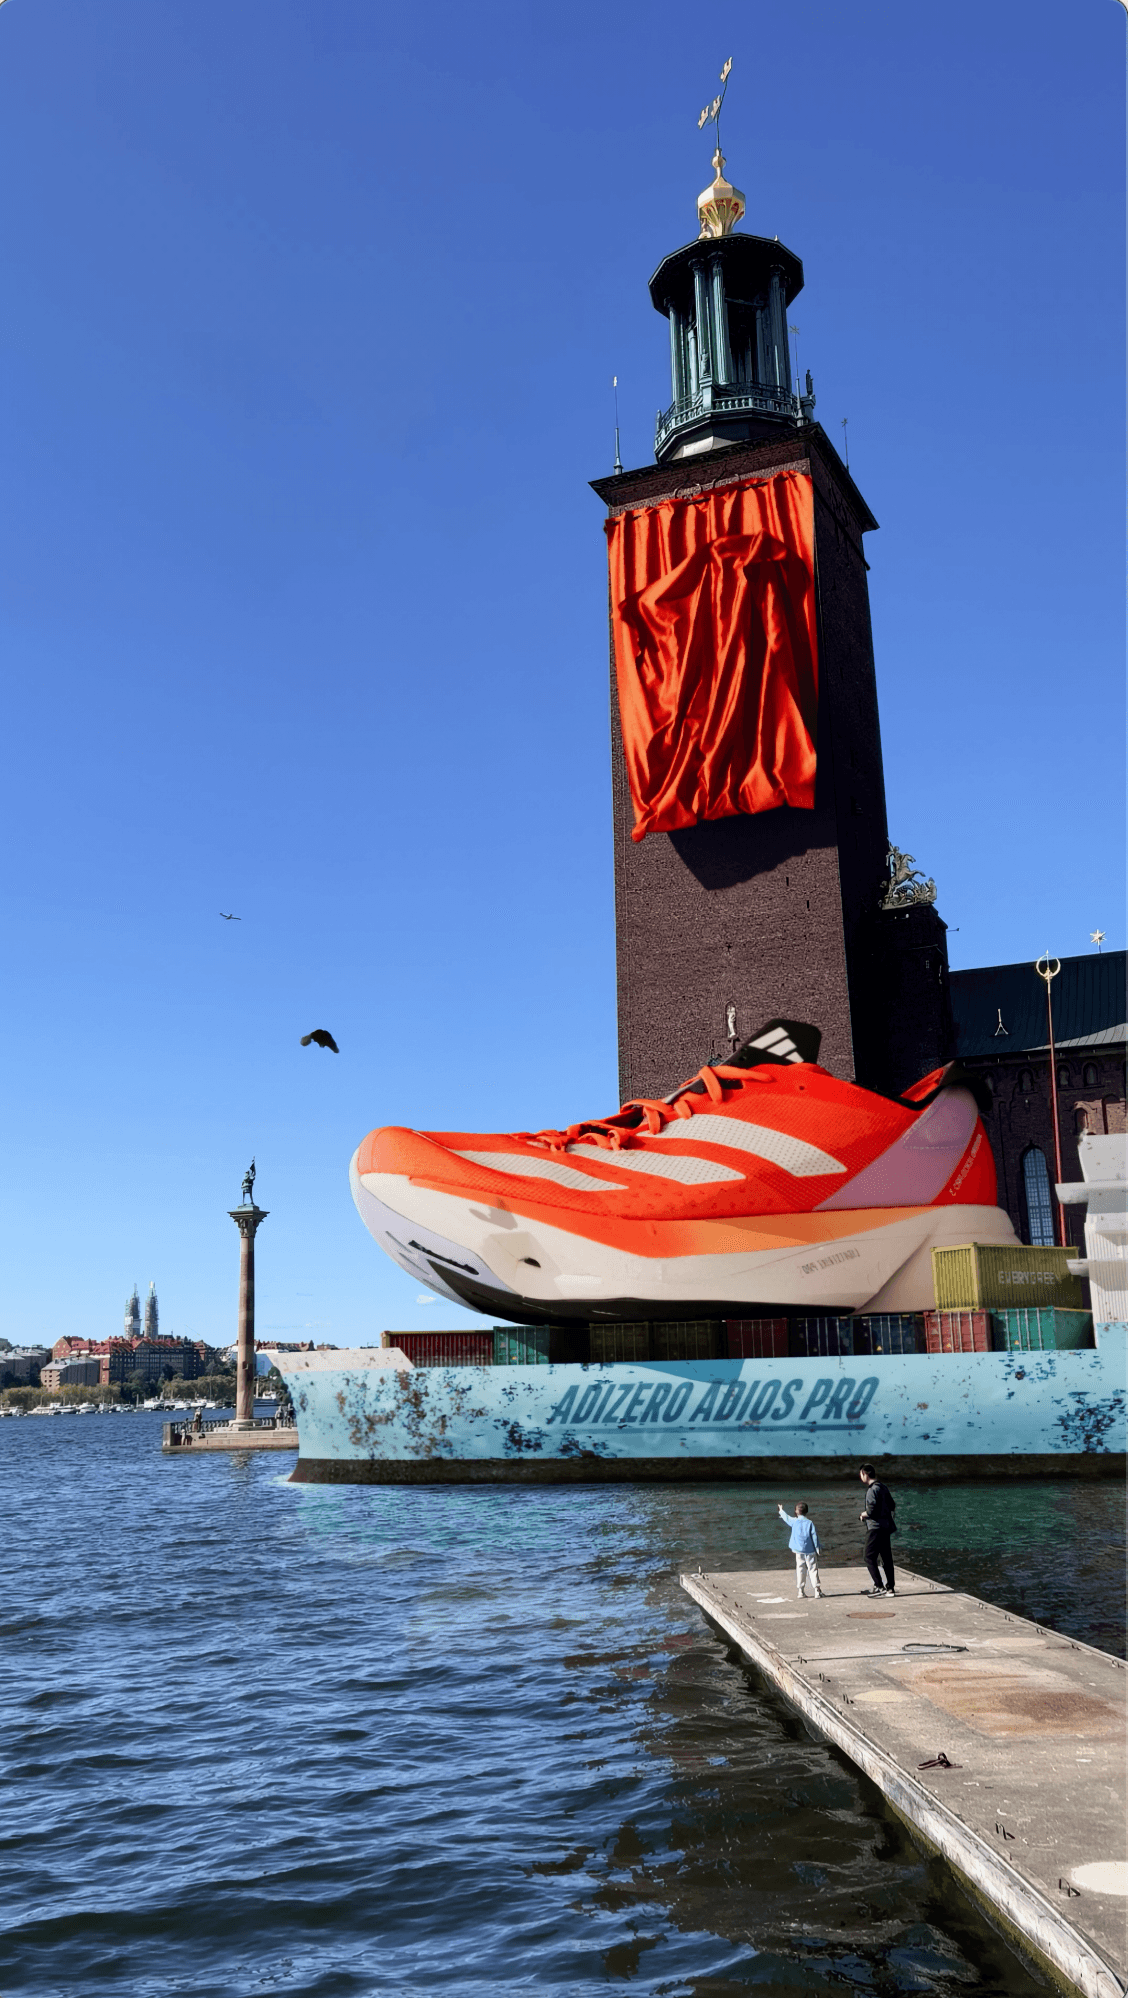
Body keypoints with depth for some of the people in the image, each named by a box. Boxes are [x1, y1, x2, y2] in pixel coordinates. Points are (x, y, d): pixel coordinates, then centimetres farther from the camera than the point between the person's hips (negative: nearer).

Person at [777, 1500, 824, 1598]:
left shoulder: (794, 1522, 0)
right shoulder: (810, 1523, -3)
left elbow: (786, 1518, 21)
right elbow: (814, 1536, -4)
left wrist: (781, 1511, 40)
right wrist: (817, 1549, 2)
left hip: (799, 1551, 1)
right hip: (810, 1551, -1)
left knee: (800, 1571, 6)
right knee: (813, 1570, 3)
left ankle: (800, 1591, 5)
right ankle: (817, 1589, -2)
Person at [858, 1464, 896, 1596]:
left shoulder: (872, 1490, -16)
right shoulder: (883, 1487, 12)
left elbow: (871, 1510, -22)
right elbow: (892, 1506, 19)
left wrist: (862, 1514, -4)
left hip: (875, 1527, -9)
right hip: (886, 1526, 9)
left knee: (870, 1558, -3)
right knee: (886, 1558, 11)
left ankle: (879, 1586, -8)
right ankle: (890, 1587, 13)